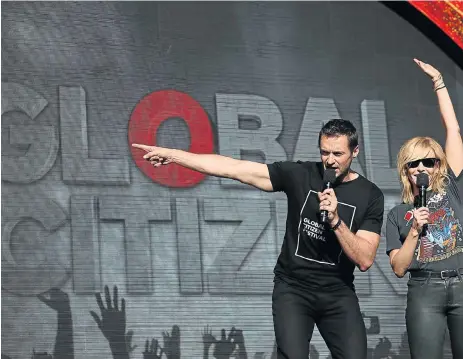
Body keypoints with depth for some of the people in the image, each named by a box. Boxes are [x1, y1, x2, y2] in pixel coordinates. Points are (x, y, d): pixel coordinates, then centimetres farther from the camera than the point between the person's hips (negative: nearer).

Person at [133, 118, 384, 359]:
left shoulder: (370, 196, -3)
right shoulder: (301, 175, -4)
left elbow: (365, 260, -10)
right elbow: (233, 168, -6)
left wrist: (335, 220, -24)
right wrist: (172, 154, -9)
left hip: (338, 294, 1)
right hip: (292, 288, -1)